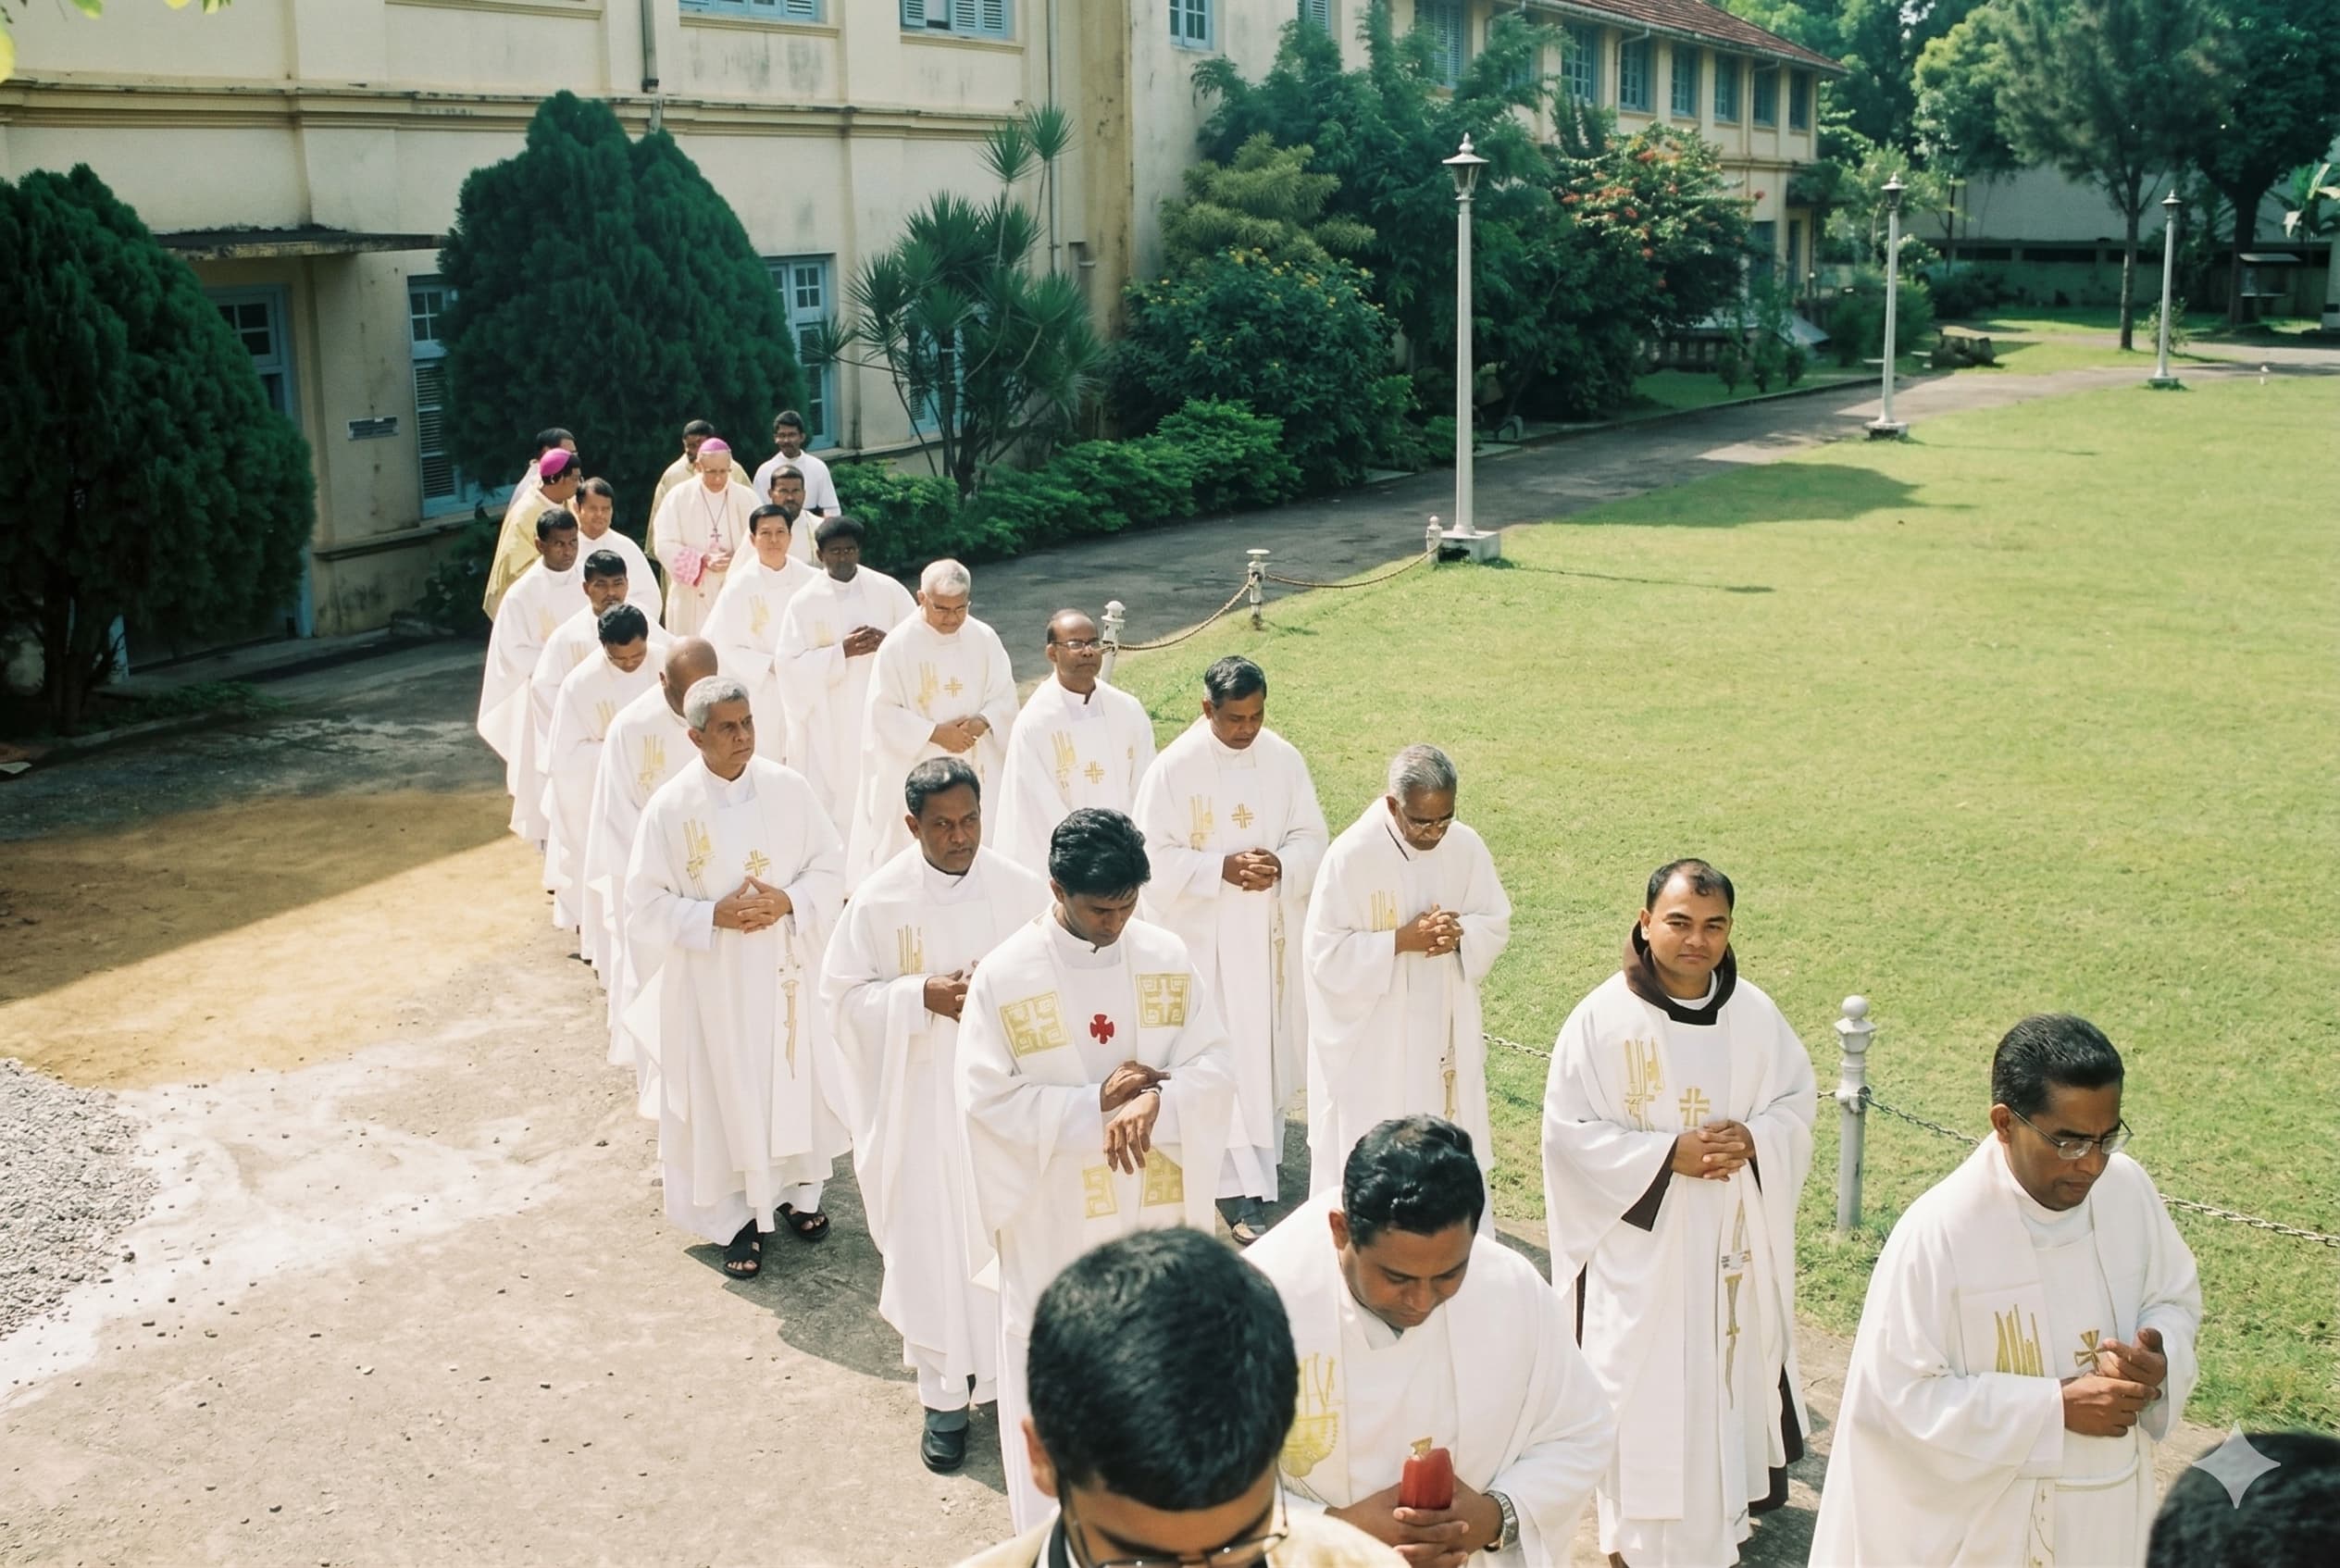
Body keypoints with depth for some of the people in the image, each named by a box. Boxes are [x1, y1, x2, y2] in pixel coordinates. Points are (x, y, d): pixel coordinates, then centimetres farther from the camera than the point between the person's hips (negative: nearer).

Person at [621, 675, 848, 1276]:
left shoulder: (787, 788, -6)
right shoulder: (670, 807, -13)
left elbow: (829, 867, 1)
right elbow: (645, 904, -9)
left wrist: (788, 902, -17)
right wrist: (715, 916, -20)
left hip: (785, 968, 3)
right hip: (712, 979, -2)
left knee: (796, 1079, 14)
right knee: (724, 1092, 6)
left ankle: (798, 1189, 36)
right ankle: (737, 1215, 23)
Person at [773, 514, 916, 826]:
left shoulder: (887, 590, -1)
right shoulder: (804, 602, -6)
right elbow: (789, 664, -9)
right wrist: (842, 652, -19)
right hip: (831, 722, -2)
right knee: (833, 797, 2)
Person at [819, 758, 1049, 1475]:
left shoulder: (1022, 890, -6)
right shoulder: (879, 900, -9)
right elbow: (844, 995, -4)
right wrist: (922, 995, -19)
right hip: (923, 1098, -1)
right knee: (931, 1242, 7)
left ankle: (1011, 1369, 32)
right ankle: (945, 1396, 22)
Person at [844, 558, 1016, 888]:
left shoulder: (984, 639, 0)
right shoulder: (898, 645, -10)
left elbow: (1004, 696, 4)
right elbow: (883, 712, -10)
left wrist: (982, 721, -17)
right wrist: (934, 733, -19)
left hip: (975, 772, 3)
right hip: (916, 774, -3)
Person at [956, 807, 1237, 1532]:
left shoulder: (1169, 959, -4)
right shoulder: (1004, 977, -13)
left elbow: (1213, 1069, -5)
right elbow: (985, 1102, -14)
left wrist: (1152, 1103, -25)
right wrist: (1097, 1103, -21)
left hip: (1155, 1207, 3)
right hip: (1053, 1216, -3)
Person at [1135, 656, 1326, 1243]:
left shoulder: (1283, 759, -1)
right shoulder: (1173, 768, -12)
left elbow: (1310, 837, 3)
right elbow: (1156, 858, -12)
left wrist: (1280, 866, -18)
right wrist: (1222, 868, -23)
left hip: (1273, 935, 4)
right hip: (1205, 937, -4)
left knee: (1271, 1053, 14)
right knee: (1225, 1062, -3)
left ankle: (1261, 1163, 33)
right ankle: (1240, 1187, 5)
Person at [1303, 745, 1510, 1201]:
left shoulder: (1466, 846, -5)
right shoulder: (1351, 855, -19)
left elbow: (1496, 924, 5)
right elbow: (1325, 952, -16)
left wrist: (1459, 934, -17)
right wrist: (1402, 940, -24)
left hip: (1447, 1030, 5)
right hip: (1370, 1038, -4)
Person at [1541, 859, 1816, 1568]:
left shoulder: (1755, 1014, -2)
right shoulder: (1602, 1017, -14)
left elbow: (1798, 1102, 7)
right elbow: (1568, 1128, -13)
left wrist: (1753, 1139, -15)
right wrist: (1668, 1154, -21)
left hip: (1733, 1244, 4)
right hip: (1641, 1242, -4)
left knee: (1730, 1371, 16)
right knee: (1642, 1387, 4)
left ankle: (1725, 1505, 36)